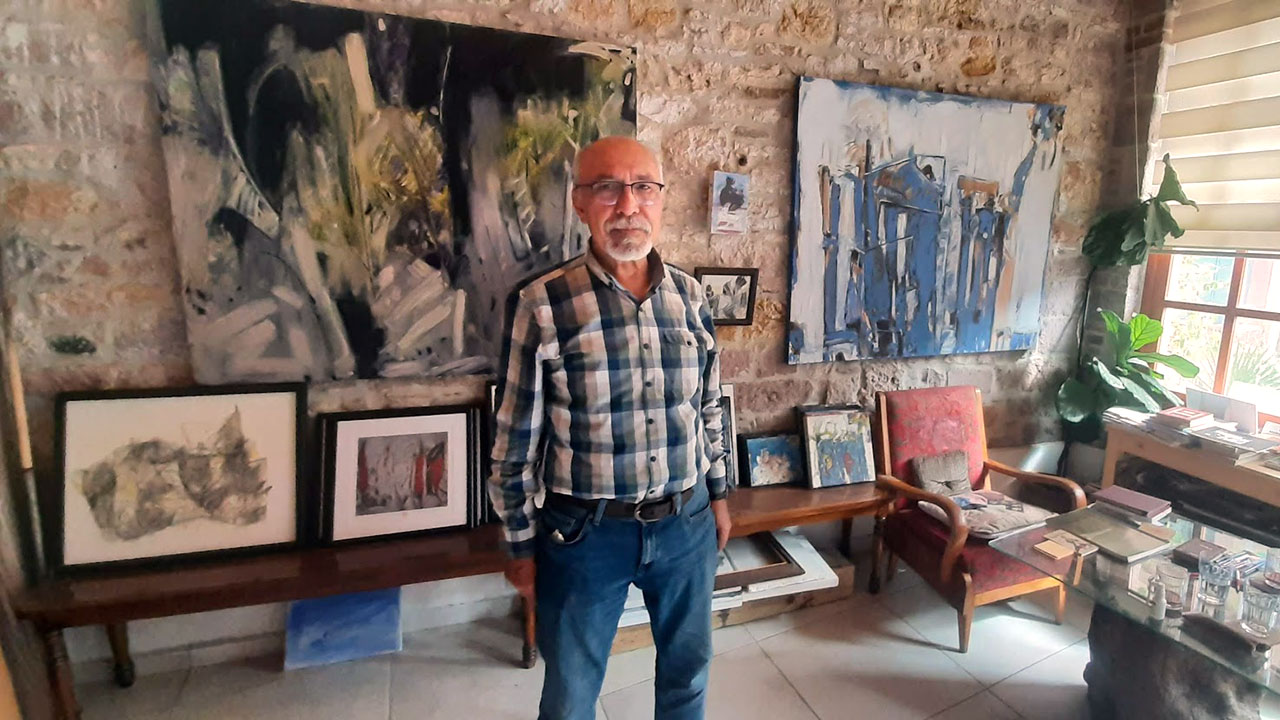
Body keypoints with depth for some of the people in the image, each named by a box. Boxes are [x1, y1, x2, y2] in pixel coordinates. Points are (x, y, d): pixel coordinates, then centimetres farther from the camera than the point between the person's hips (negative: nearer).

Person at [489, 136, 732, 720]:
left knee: (688, 671, 24)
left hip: (687, 522, 4)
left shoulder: (690, 296, -1)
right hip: (585, 533, -3)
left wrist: (718, 494, 14)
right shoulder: (541, 305, -14)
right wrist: (521, 545, -3)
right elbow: (515, 440, -8)